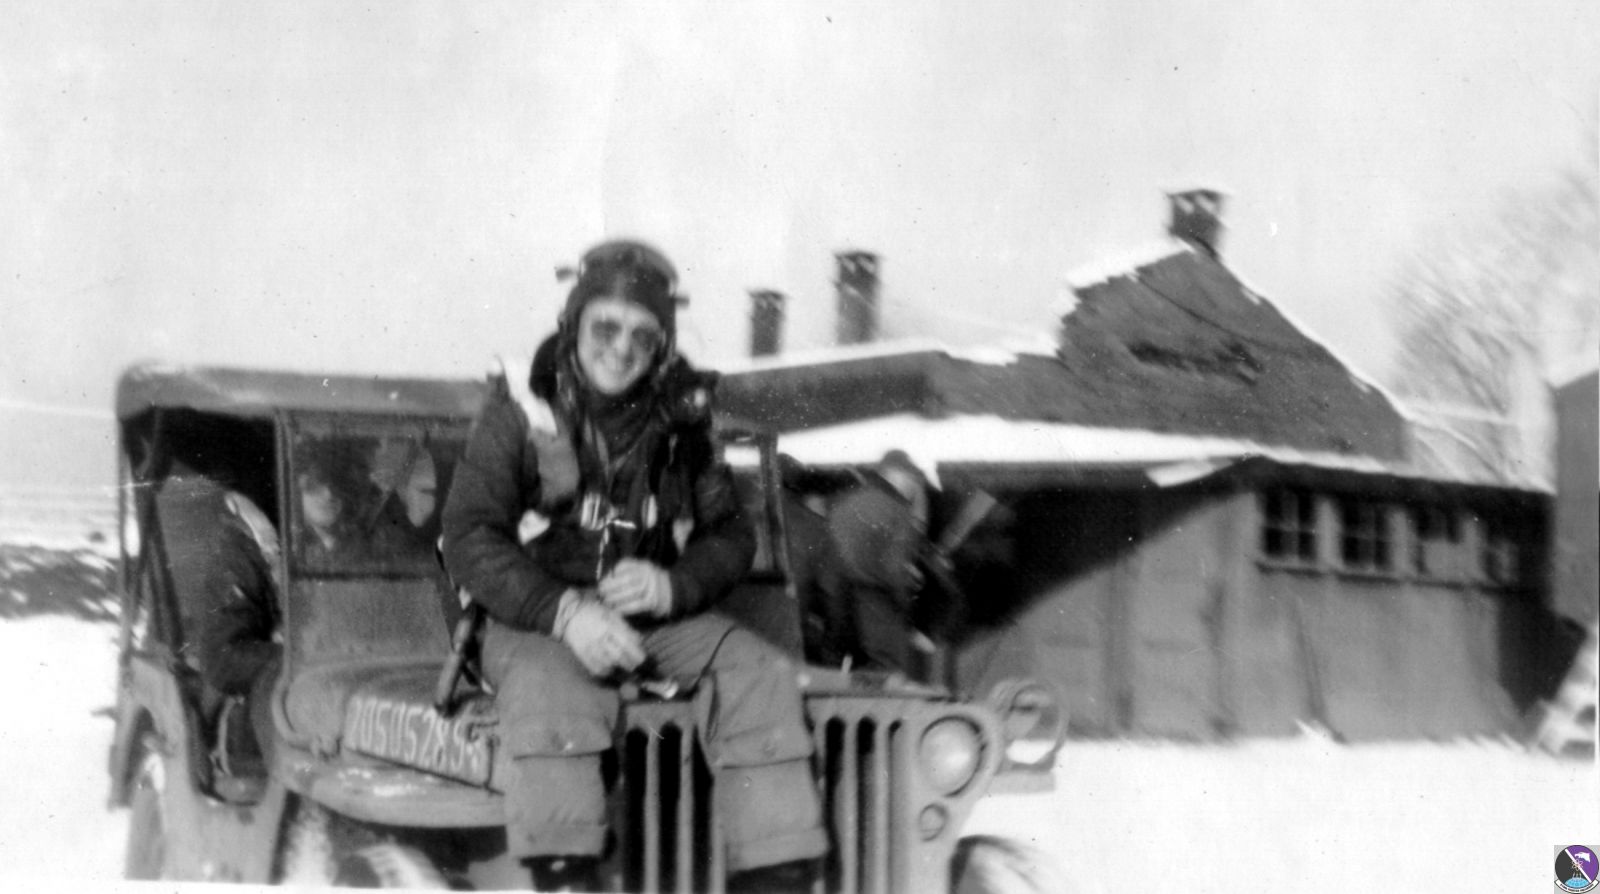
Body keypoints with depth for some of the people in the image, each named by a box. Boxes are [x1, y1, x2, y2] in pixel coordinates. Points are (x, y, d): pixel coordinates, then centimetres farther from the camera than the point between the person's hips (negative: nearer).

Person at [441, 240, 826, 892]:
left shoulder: (679, 416, 4)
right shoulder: (524, 405, -5)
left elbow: (730, 534, 9)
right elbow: (469, 538, -10)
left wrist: (673, 586, -15)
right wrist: (564, 613, -25)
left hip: (654, 614, 3)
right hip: (536, 617, -3)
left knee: (760, 673, -20)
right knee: (549, 688, -36)